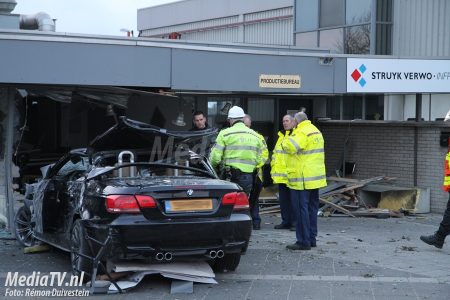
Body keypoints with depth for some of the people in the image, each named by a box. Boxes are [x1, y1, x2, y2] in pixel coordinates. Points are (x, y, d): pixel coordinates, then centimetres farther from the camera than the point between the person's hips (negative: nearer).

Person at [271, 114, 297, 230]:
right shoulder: (281, 136, 20)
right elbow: (275, 154, 25)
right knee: (283, 200, 11)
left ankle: (295, 222, 3)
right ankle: (286, 221, 18)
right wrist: (273, 170, 20)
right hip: (281, 175, 8)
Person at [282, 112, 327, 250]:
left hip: (302, 179, -9)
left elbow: (290, 147, -27)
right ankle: (312, 239, 21)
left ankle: (304, 241, -3)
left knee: (301, 209, -5)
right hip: (315, 177, 10)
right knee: (312, 208, 15)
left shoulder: (302, 132, -16)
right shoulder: (316, 131, 16)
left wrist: (285, 142, -9)